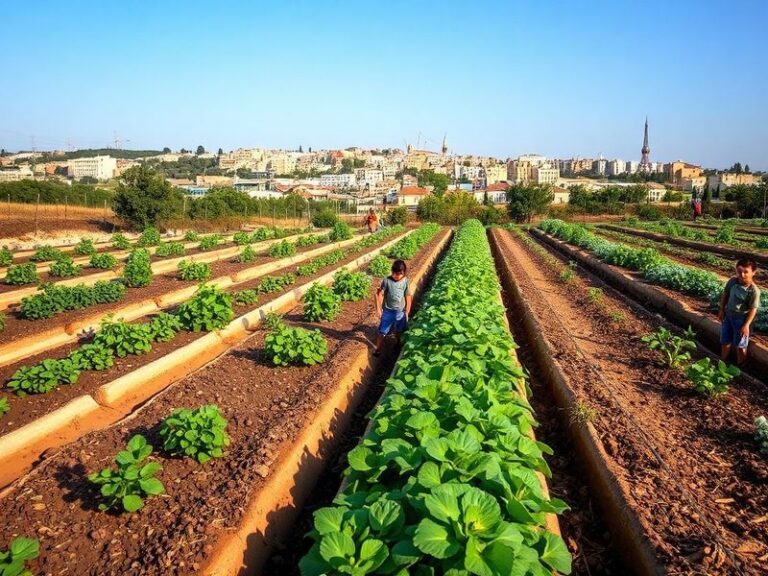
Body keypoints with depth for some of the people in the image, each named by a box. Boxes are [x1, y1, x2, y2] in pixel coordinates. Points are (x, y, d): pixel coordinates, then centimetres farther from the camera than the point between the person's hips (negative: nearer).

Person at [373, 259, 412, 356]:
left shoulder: (406, 282, -9)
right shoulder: (387, 280, -15)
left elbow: (408, 297, -2)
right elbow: (380, 294, -10)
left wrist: (407, 312, -1)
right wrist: (378, 308, -11)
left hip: (400, 311, 2)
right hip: (388, 311, -2)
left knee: (399, 331, 21)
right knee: (382, 331, 3)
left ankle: (398, 345, 45)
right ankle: (378, 349, 17)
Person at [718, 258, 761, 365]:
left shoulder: (754, 290, -24)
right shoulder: (732, 281, -11)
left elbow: (753, 309, -18)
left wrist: (746, 325, -18)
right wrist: (722, 310, 6)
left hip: (741, 319, -5)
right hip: (728, 315, 5)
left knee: (740, 345, 10)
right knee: (725, 341, 20)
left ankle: (739, 366, 29)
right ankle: (723, 361, 41)